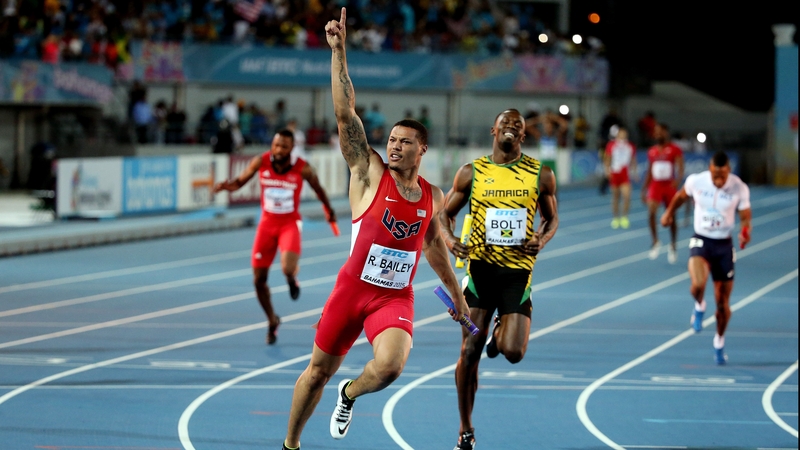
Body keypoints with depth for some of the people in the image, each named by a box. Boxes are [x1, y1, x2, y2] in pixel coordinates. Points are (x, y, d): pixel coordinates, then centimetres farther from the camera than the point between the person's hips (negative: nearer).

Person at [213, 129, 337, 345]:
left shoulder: (303, 169, -15)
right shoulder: (260, 162, -12)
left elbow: (318, 189, 4)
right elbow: (240, 181, -2)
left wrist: (329, 210, 19)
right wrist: (227, 185, -25)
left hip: (290, 223, -2)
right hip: (267, 223, 2)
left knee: (288, 268, -29)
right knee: (259, 279, 0)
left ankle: (292, 279, 12)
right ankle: (272, 322, 25)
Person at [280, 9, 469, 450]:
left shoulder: (432, 196, 4)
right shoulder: (370, 173, -6)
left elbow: (433, 242, 23)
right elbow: (345, 113, -15)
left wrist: (455, 291, 29)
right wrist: (338, 51, -22)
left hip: (396, 297, 1)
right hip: (352, 288, -1)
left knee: (389, 367, -24)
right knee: (318, 371, 7)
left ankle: (349, 394, 11)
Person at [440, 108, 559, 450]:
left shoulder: (541, 175, 3)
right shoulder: (472, 173, 2)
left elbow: (552, 218, 14)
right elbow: (445, 213, 9)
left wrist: (542, 240, -7)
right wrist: (449, 239, -12)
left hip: (518, 269, 0)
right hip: (480, 266, 0)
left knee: (513, 352, -12)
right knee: (470, 352, -3)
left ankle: (501, 331, 29)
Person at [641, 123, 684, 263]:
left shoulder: (675, 150, -4)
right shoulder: (652, 152, 9)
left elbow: (680, 169, -15)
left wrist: (678, 179, -35)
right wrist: (644, 190, 14)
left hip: (670, 187, -2)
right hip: (655, 186, 2)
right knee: (651, 212, -20)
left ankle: (673, 247, 22)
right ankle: (655, 241, -5)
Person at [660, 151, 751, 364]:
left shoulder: (739, 188, -13)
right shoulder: (695, 181, -11)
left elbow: (745, 216, -5)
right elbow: (681, 195, 12)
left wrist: (745, 230, -27)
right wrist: (669, 212, 23)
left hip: (724, 245, 1)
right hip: (701, 241, -1)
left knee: (723, 304, 7)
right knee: (698, 284, -30)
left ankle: (719, 342, 32)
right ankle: (699, 306, 6)